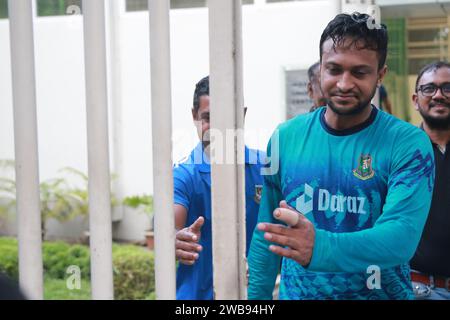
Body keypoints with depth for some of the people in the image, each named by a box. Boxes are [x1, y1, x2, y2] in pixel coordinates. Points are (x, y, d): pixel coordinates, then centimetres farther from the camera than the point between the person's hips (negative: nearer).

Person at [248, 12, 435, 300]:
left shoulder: (408, 144, -13)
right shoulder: (286, 137, -3)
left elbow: (403, 235, -25)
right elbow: (267, 232, 4)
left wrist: (320, 249, -40)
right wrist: (256, 296, -1)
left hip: (381, 293, -2)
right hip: (295, 293, 2)